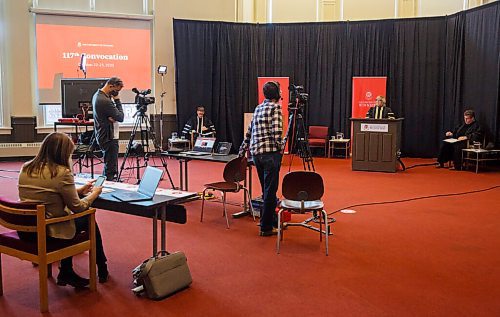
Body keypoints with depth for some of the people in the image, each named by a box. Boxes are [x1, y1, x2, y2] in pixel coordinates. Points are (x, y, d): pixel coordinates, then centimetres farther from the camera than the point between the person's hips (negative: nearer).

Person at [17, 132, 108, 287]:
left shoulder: (26, 168, 2)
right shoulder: (62, 173, -19)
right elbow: (78, 207, -11)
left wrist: (79, 190, 15)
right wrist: (94, 193, 7)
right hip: (48, 233, -7)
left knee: (69, 215, 29)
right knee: (89, 221, 18)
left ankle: (66, 273, 31)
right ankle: (102, 270, 34)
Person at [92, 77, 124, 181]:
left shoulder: (97, 95, 9)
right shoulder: (105, 101, -23)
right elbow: (120, 117, -16)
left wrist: (112, 117, -10)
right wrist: (117, 100, -10)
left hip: (103, 136, 11)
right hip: (109, 137, -11)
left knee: (109, 165, 19)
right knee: (110, 167, -6)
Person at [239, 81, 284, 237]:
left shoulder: (258, 108, 16)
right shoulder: (275, 107, -7)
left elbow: (249, 132, 19)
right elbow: (276, 132, -18)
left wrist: (242, 151, 25)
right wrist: (280, 148, -4)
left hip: (256, 153, 8)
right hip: (270, 154, -8)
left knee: (266, 190, 17)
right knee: (270, 191, -2)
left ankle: (273, 220, 28)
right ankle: (266, 227, 4)